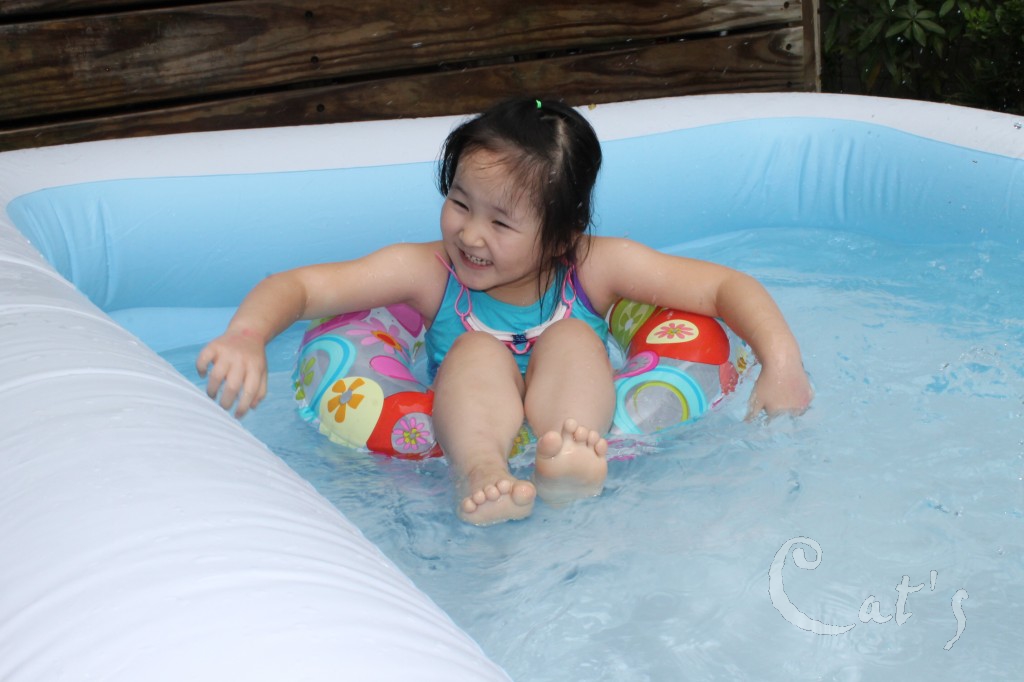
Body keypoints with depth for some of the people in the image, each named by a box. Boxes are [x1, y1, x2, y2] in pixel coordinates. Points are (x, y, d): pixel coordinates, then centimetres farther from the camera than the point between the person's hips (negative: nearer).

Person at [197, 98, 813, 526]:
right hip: (468, 441, 0)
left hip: (587, 435, 0)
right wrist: (247, 336, -35)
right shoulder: (429, 272, -6)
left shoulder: (596, 266, -6)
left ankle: (564, 471, -49)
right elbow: (299, 287, -13)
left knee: (572, 339, -20)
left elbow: (726, 287, -7)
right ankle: (480, 475, -51)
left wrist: (781, 361, -24)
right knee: (479, 352, -22)